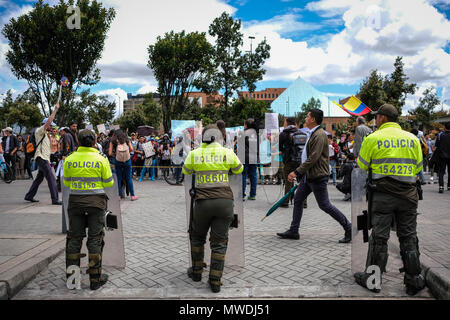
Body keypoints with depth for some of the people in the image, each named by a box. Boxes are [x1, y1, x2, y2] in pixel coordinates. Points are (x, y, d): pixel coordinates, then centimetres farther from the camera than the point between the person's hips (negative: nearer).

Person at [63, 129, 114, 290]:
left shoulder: (69, 159, 1)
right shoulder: (101, 159, -6)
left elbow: (67, 183, 9)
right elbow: (108, 183, -2)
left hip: (75, 200, 2)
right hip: (96, 200, -2)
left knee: (74, 237, 13)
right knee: (95, 238, 5)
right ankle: (95, 278, 9)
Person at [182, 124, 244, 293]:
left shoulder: (194, 154, 2)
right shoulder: (228, 153, 2)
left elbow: (185, 171, 21)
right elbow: (239, 170, 20)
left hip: (203, 202, 0)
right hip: (225, 201, 0)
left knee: (197, 237, 22)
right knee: (219, 242, 8)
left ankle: (196, 272, 33)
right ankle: (215, 282, 11)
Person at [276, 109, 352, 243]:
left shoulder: (319, 135, -18)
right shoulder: (312, 134, 16)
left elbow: (313, 158, -24)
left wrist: (297, 172, -21)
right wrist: (300, 172, 25)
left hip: (317, 176, -10)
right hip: (308, 175, 10)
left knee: (324, 205, -4)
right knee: (297, 200, 11)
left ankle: (348, 228, 9)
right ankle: (293, 231, 19)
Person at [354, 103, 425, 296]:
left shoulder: (373, 139, -4)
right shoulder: (413, 139, 7)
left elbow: (362, 167, 3)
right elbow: (418, 168, 13)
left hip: (383, 194, -3)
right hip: (408, 194, 3)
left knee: (379, 237, 4)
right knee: (409, 237, 11)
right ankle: (413, 281, 19)